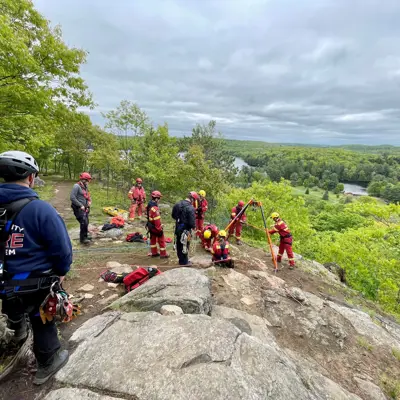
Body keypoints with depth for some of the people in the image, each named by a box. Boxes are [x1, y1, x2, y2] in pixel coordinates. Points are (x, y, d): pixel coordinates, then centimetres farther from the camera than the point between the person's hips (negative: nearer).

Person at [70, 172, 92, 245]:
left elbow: (88, 196, 27)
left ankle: (85, 235, 31)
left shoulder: (85, 187, 14)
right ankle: (82, 238, -1)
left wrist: (89, 201, 4)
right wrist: (80, 205, -17)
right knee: (84, 222, -13)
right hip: (78, 208, -8)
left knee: (86, 222, 14)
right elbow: (72, 197, -19)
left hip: (84, 208, 8)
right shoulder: (76, 186, -12)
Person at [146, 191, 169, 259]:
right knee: (161, 240, 5)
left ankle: (154, 253, 31)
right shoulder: (155, 208, -28)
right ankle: (163, 254, 15)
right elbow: (157, 220, -28)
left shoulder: (149, 205, 2)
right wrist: (159, 229, -22)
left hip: (150, 226, 9)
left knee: (153, 239, 19)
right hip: (155, 227, -9)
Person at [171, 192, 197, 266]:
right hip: (185, 230, -7)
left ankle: (181, 260, 35)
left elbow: (173, 215, 12)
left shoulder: (178, 204, 1)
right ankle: (184, 262, 21)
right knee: (185, 246, 8)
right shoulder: (190, 208, -24)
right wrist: (193, 226, -3)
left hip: (178, 228, 7)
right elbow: (192, 222, -24)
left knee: (179, 245, 19)